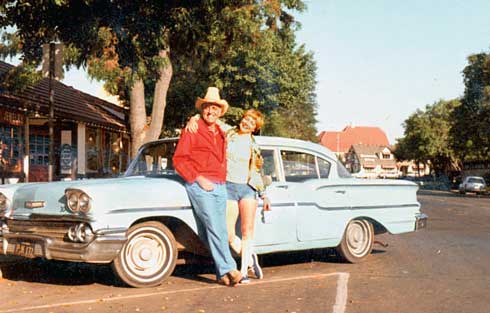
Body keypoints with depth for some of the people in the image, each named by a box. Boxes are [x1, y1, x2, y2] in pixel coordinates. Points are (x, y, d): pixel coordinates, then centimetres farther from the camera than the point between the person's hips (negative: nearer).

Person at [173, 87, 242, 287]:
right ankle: (228, 269, -16)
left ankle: (222, 274, 7)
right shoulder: (192, 130, 0)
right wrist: (198, 179, -14)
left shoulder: (220, 134, 20)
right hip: (199, 186, -6)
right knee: (214, 228, -14)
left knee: (220, 231, 4)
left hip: (220, 187, 7)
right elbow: (179, 160, -6)